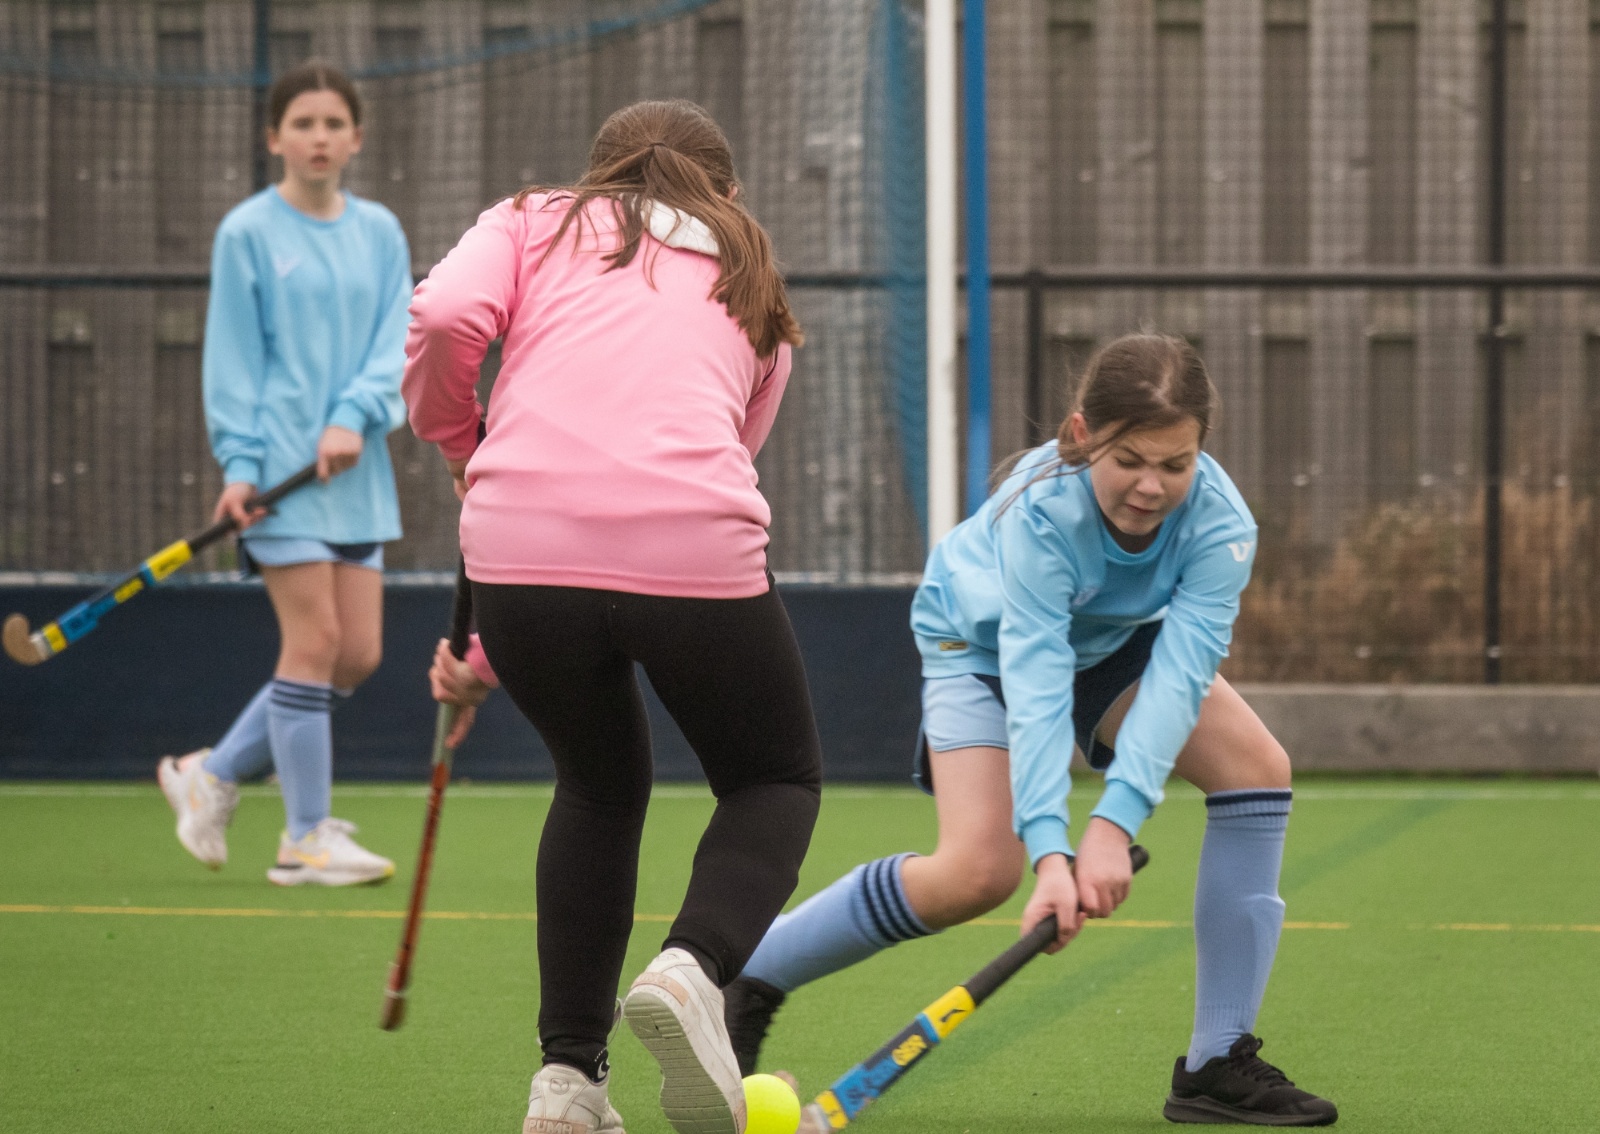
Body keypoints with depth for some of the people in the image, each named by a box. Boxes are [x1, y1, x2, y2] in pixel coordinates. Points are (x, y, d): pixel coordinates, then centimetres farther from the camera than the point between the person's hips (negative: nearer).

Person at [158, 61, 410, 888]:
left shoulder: (380, 233, 11)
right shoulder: (248, 232, -2)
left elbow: (397, 344, 4)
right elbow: (232, 355, -3)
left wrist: (355, 417, -14)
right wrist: (239, 463, -12)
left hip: (354, 468, 6)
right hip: (281, 465, -6)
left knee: (359, 653, 3)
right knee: (314, 641, -9)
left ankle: (213, 774, 19)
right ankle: (306, 838, -1)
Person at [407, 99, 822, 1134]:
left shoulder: (534, 225, 21)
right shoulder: (753, 293, 27)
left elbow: (444, 320, -1)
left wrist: (457, 446, 20)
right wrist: (507, 650, 28)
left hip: (523, 543, 1)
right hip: (696, 551, -1)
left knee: (601, 782, 27)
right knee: (779, 779, 23)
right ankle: (695, 968, -7)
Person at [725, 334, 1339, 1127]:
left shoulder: (1219, 524, -32)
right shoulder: (1041, 512, -40)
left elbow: (1178, 674, -41)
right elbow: (1034, 686, -46)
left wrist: (1115, 824, -52)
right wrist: (1050, 851, -56)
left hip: (1116, 639, 4)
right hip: (982, 638, -4)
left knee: (1257, 766, -18)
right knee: (980, 870, -22)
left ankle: (1219, 1066, -12)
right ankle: (750, 978, -2)